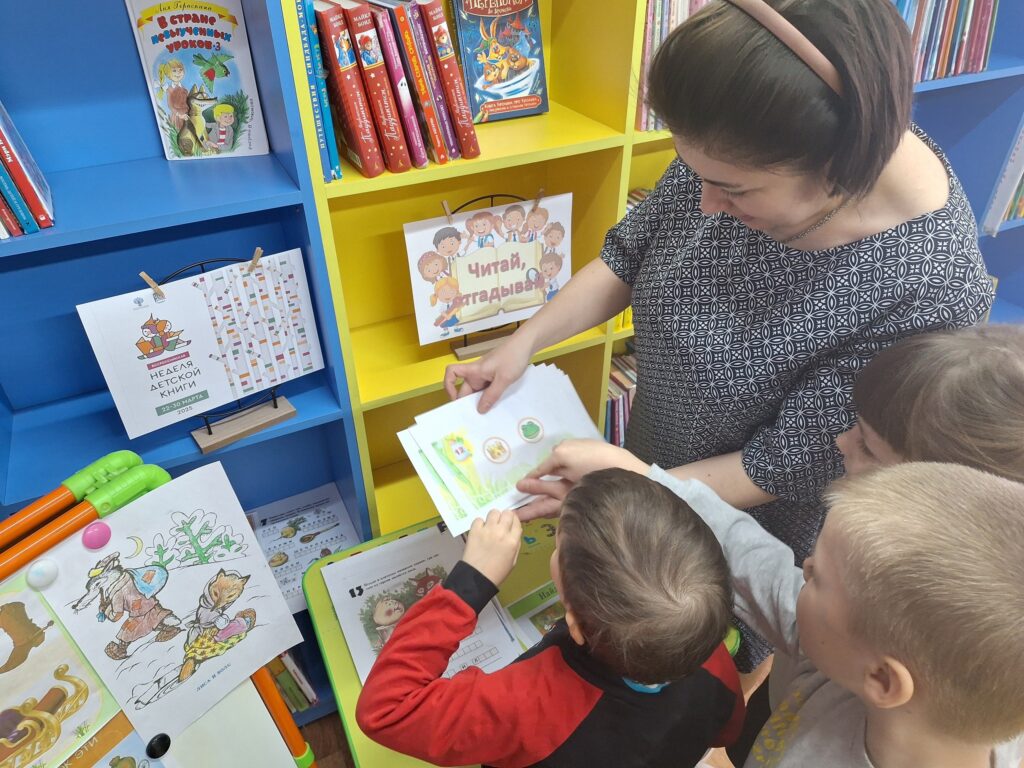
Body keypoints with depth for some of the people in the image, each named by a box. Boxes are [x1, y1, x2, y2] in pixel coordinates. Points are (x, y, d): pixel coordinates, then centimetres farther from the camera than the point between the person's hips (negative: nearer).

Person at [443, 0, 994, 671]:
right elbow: (630, 252, -7)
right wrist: (523, 343, -16)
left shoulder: (930, 291, -37)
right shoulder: (735, 150, -23)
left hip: (756, 524, -4)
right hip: (657, 453, 5)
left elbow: (781, 466, -28)